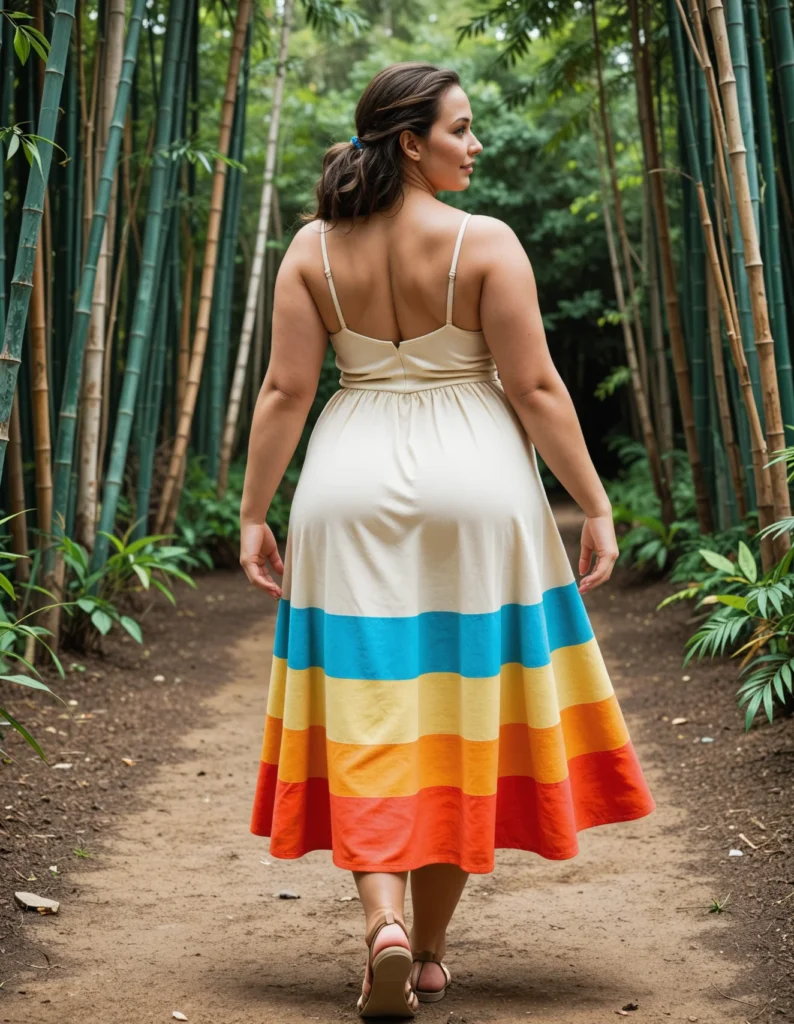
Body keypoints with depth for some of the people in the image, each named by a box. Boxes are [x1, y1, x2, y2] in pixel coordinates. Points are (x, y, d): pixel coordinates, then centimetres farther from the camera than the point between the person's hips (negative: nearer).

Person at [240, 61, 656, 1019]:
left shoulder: (314, 247, 1)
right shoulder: (486, 242, -8)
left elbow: (284, 391, -2)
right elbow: (536, 389, -10)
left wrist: (253, 515, 4)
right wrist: (596, 506, -3)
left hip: (354, 488, 2)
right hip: (473, 484, -2)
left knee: (369, 717, 5)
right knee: (463, 714, 9)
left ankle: (383, 923, -14)